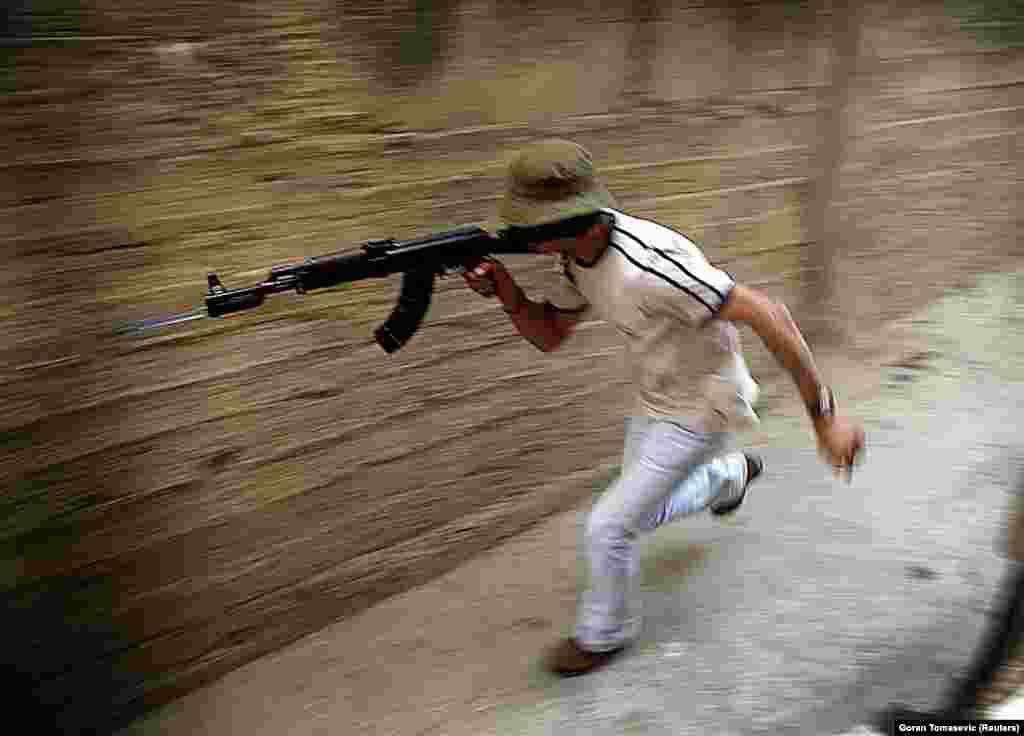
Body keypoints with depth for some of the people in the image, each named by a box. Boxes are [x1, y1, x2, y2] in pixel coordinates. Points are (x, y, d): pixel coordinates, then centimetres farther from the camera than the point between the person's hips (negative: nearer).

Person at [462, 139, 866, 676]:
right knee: (642, 513, 26)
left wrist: (823, 416, -32)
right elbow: (549, 336, 4)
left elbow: (768, 316, -35)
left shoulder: (646, 266, -37)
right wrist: (509, 295, -17)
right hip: (653, 401, 8)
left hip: (701, 410, -8)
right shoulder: (578, 256, -9)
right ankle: (730, 476, 54)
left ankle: (605, 633, 23)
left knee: (609, 527, -5)